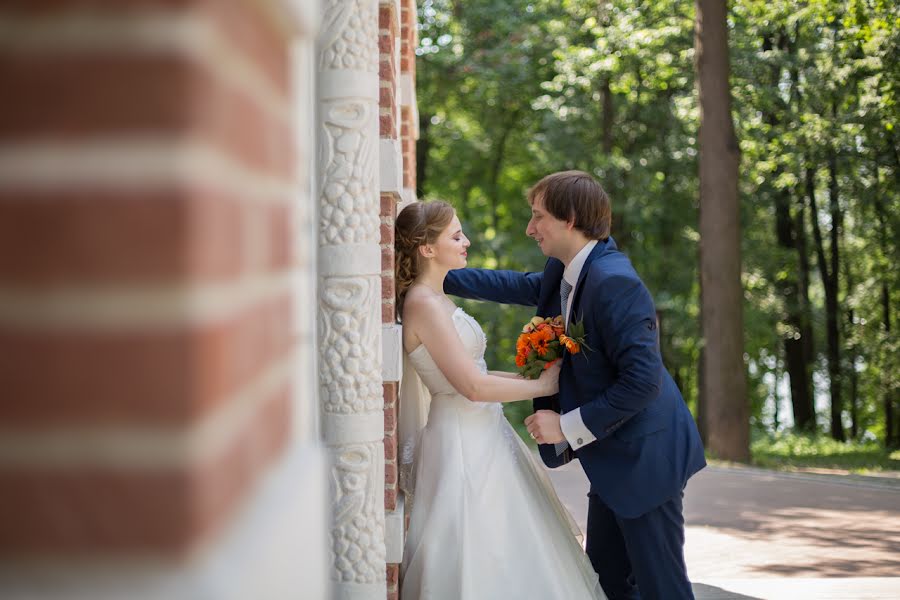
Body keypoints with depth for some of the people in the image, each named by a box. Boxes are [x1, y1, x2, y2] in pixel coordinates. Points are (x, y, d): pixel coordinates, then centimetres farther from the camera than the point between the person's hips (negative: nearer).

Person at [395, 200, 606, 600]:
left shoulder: (436, 300, 13)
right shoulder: (424, 304, -17)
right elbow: (472, 386, -22)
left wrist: (531, 377, 9)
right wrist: (543, 386, -11)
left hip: (478, 437, 10)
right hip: (463, 444, -10)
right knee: (483, 560, -4)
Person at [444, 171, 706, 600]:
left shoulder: (613, 282, -23)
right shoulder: (565, 273, 6)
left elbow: (643, 380, -27)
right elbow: (518, 286, 25)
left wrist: (568, 426, -21)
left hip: (643, 459, -10)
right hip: (612, 459, 10)